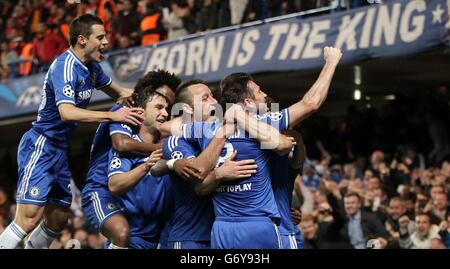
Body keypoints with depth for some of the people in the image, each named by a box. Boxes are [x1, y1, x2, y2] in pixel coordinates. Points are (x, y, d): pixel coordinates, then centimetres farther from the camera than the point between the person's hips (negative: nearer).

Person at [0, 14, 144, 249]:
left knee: (58, 221, 10)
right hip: (41, 147, -9)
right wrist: (113, 115, -34)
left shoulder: (91, 67, 9)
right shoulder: (65, 67, -19)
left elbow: (119, 92, 27)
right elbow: (67, 112, -33)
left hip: (59, 150, 9)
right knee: (29, 220, -17)